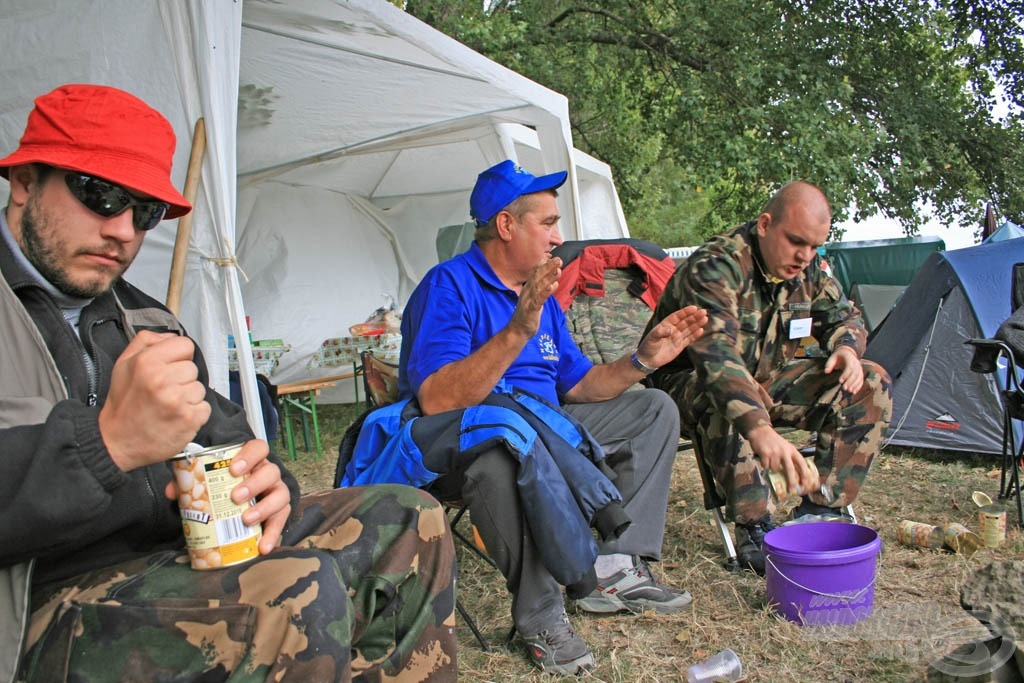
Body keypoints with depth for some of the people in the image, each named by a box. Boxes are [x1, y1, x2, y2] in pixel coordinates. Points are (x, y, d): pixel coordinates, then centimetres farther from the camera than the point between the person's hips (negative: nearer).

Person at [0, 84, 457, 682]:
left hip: (175, 559, 8)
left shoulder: (145, 321, 20)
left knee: (405, 519, 1)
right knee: (298, 591, -34)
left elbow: (225, 435, 17)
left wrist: (261, 479, -6)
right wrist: (109, 442, -28)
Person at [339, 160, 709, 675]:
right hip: (450, 447, -8)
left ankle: (623, 567, -10)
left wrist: (643, 358, -2)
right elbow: (435, 400, -28)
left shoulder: (542, 296, 11)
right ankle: (540, 614, -24)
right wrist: (519, 331, -36)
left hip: (541, 436, 9)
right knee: (507, 424, -42)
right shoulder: (449, 285, -15)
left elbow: (576, 385, 13)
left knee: (653, 410, 4)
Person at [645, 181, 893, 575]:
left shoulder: (808, 268, -4)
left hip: (767, 381, 7)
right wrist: (760, 429, -59)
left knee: (871, 384, -8)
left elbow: (843, 316, 13)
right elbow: (716, 357, -44)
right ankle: (755, 531, -27)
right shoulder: (715, 268, -29)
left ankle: (821, 511, -8)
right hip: (692, 385, -7)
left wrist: (847, 347, -13)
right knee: (724, 402, -42)